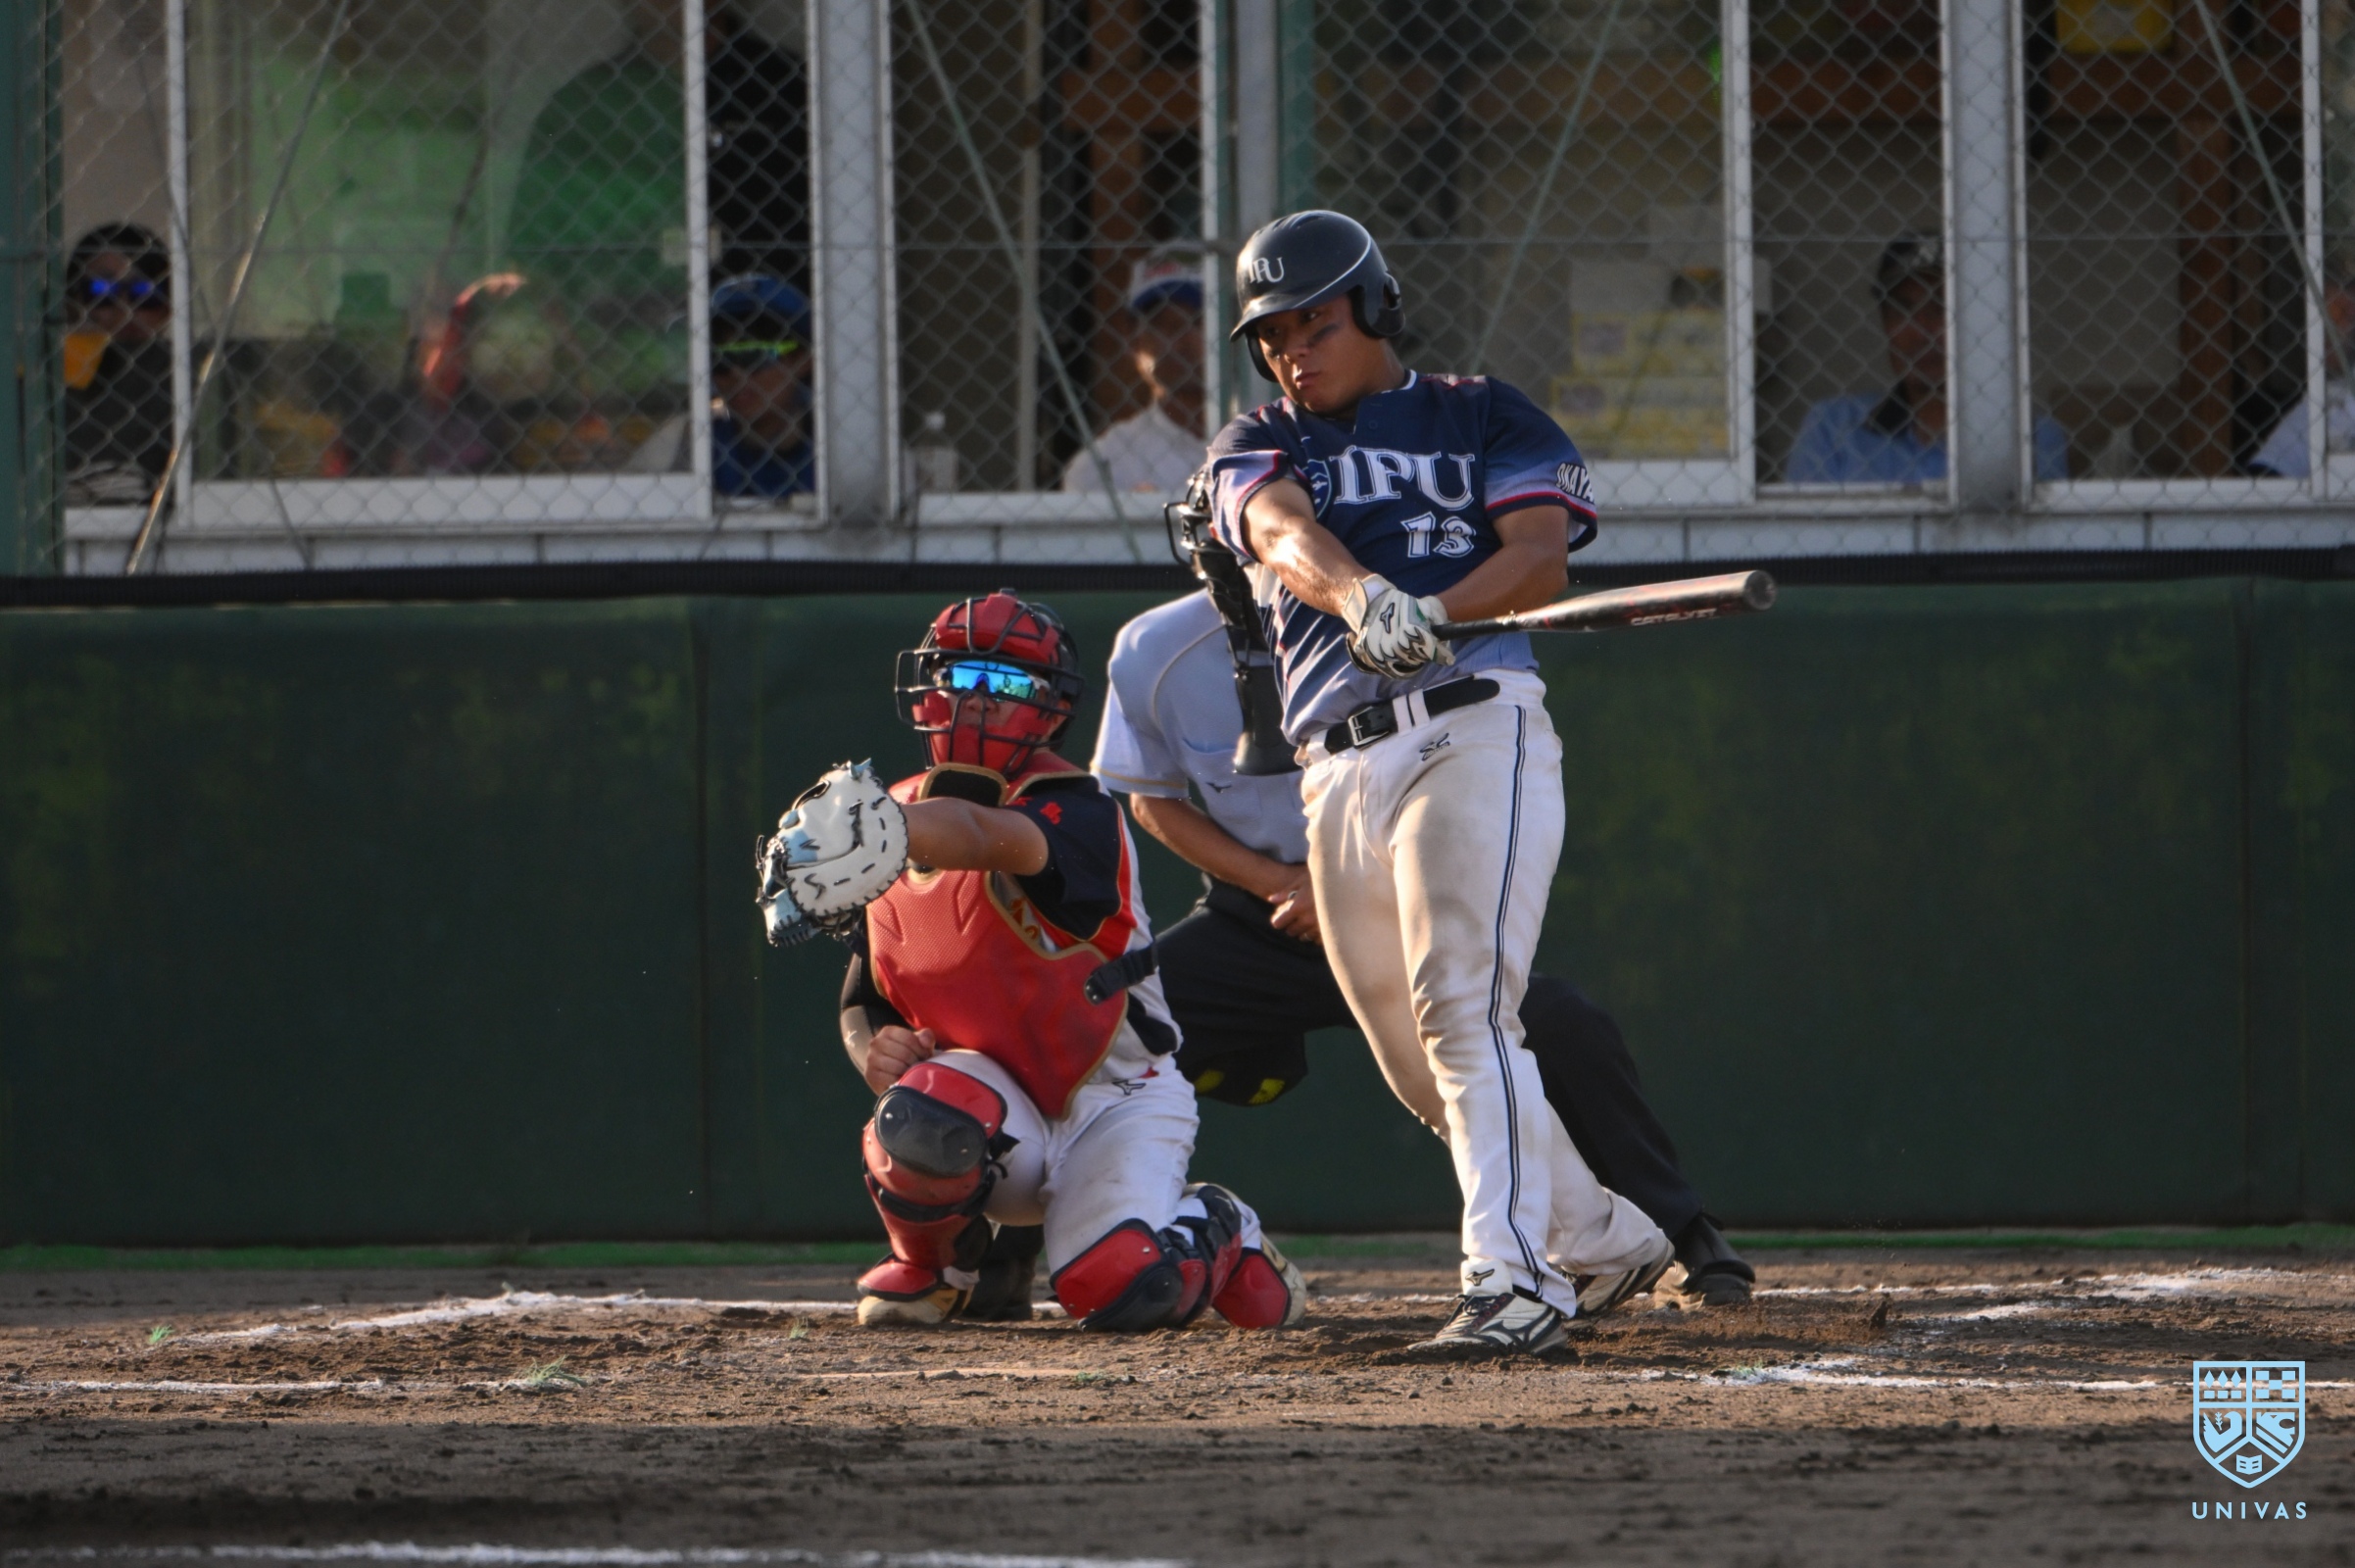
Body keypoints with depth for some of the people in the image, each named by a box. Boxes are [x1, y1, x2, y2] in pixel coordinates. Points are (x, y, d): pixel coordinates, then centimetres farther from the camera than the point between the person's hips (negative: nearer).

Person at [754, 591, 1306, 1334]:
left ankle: (1213, 1233, 8)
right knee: (921, 1115, -34)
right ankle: (934, 1267, -1)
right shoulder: (900, 827, 4)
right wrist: (878, 1056, -15)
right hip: (1001, 1103, 3)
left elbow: (991, 837, -43)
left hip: (1110, 1100, -3)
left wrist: (905, 830, -66)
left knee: (1121, 1289, -29)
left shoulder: (1079, 812, -17)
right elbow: (864, 1002, 11)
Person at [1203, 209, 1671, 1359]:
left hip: (1473, 731, -5)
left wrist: (1434, 613, -25)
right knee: (1413, 1059, 9)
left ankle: (1512, 1280, -29)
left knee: (1464, 1010, -22)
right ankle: (1610, 1234, 28)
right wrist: (1359, 598, -30)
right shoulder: (1256, 445, 18)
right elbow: (1285, 530, -6)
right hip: (1337, 768, 5)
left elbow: (1542, 553, -5)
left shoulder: (1481, 417, 12)